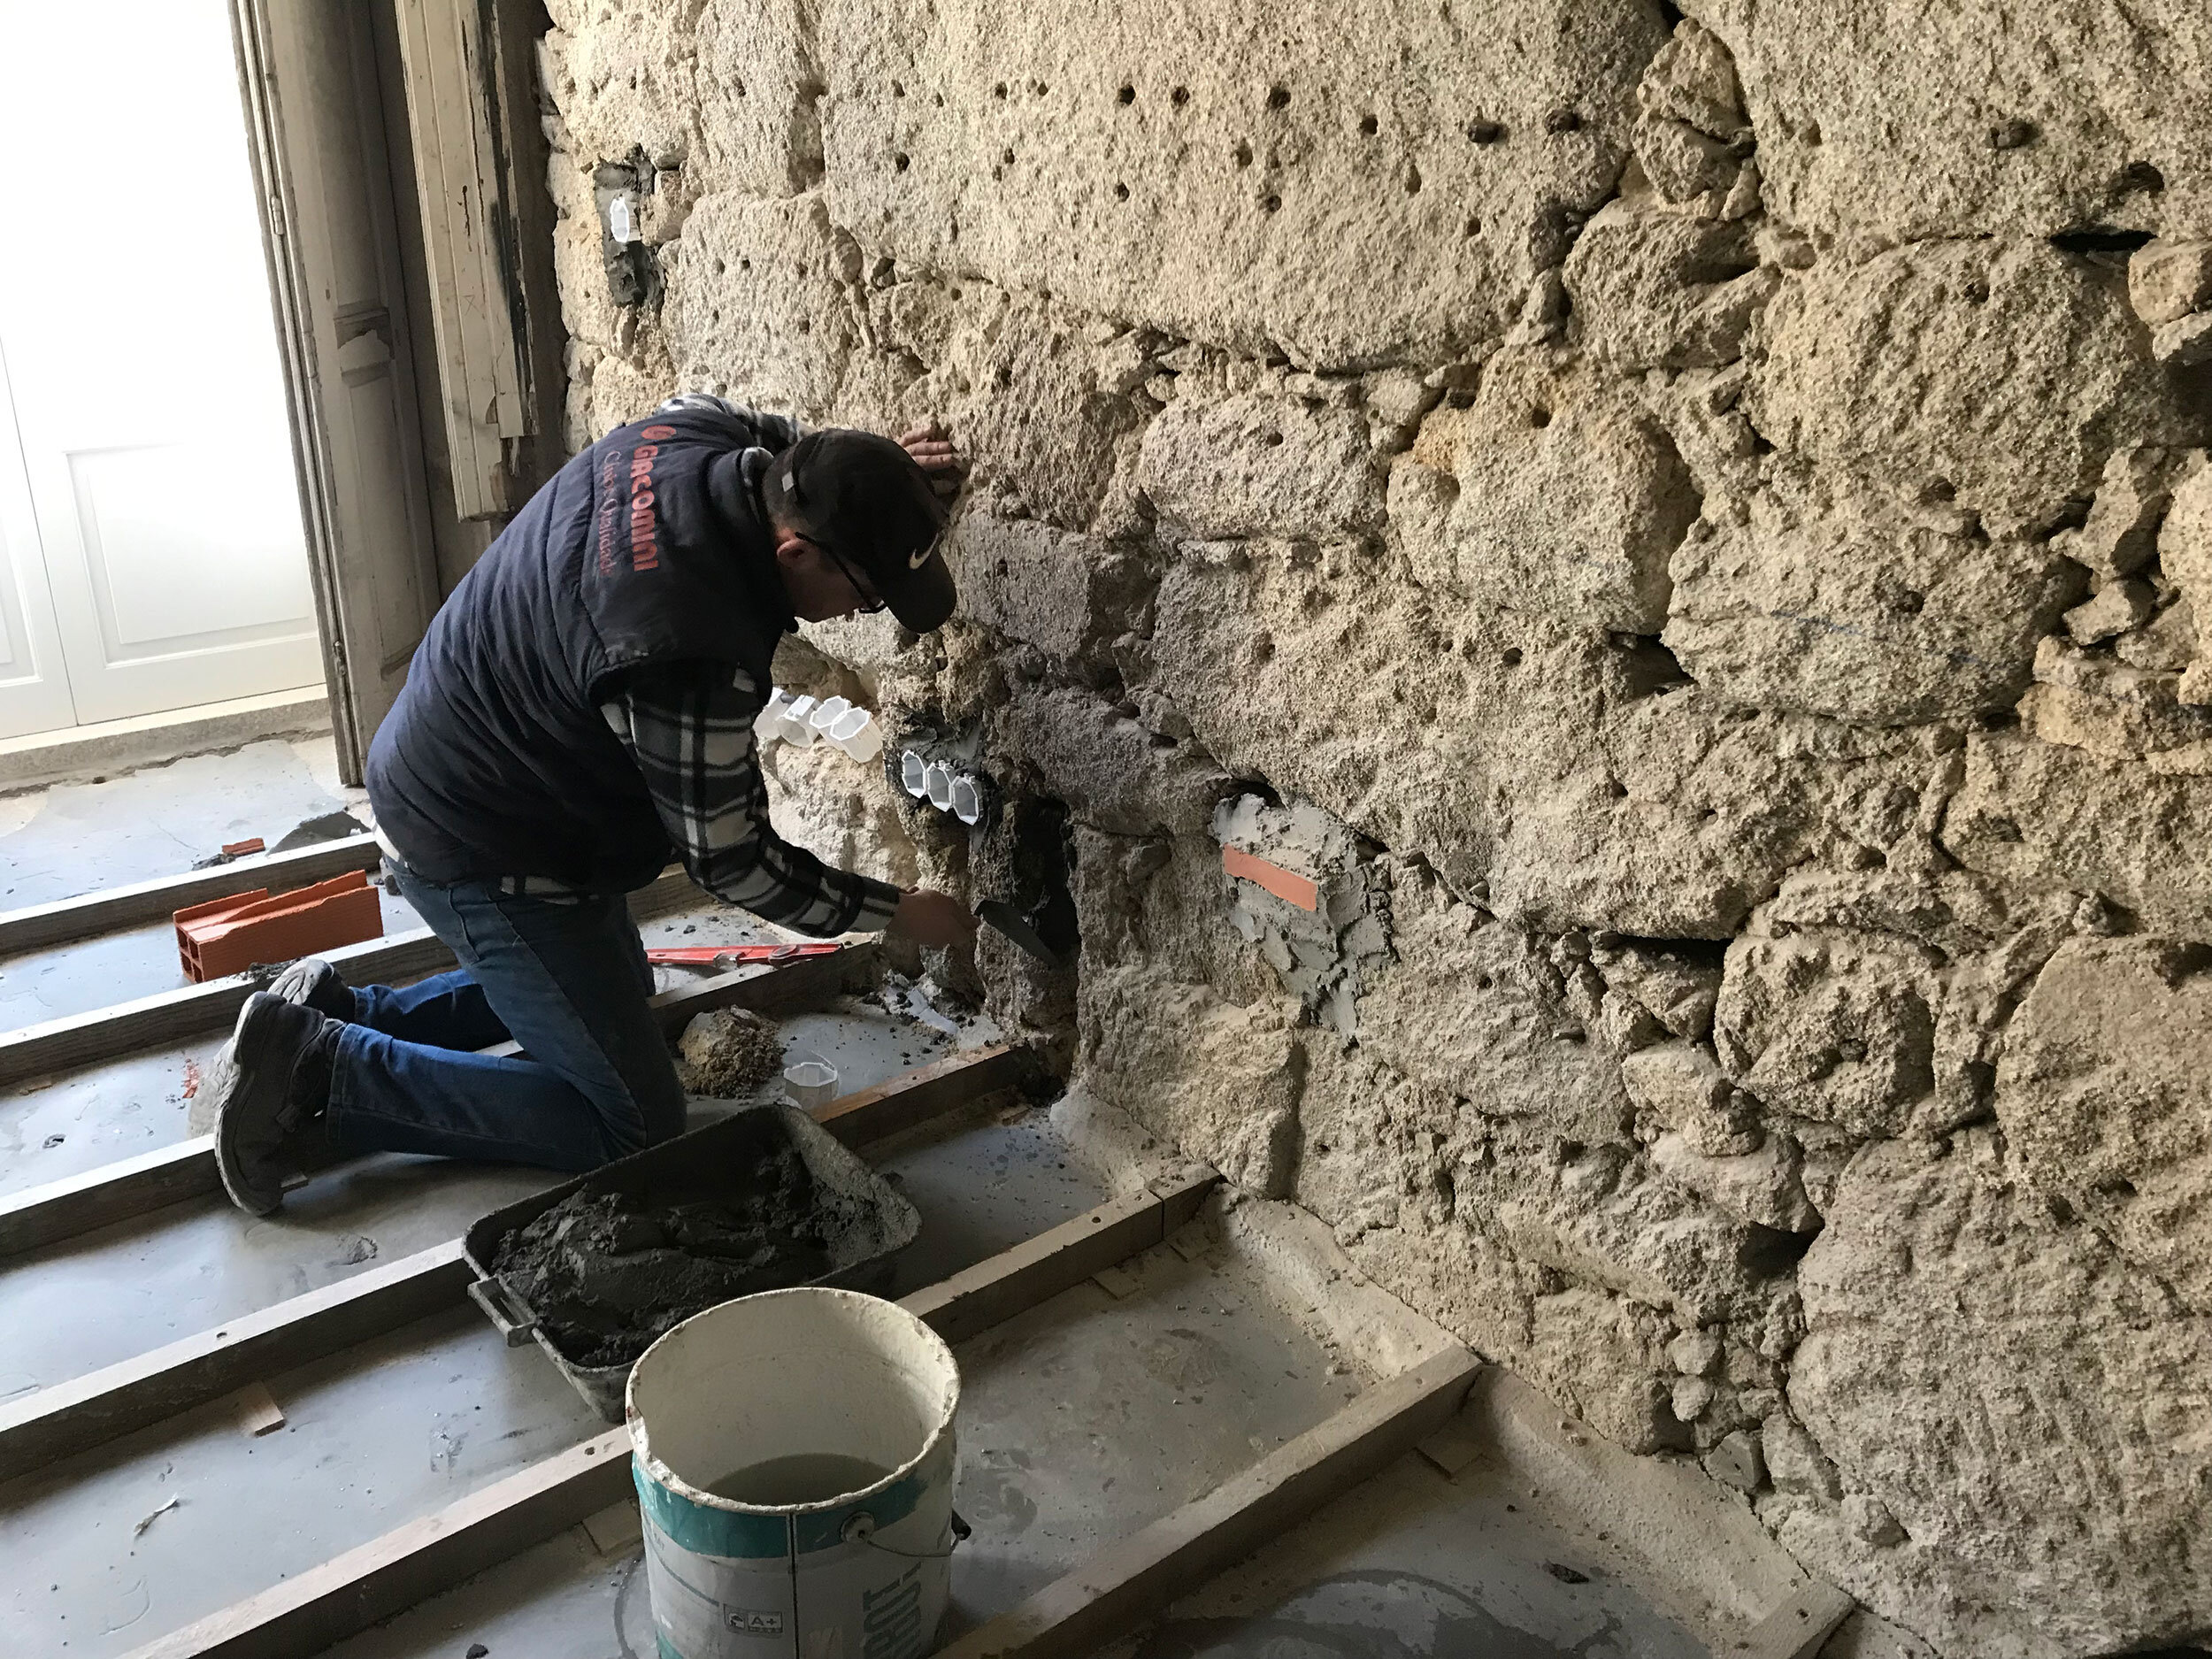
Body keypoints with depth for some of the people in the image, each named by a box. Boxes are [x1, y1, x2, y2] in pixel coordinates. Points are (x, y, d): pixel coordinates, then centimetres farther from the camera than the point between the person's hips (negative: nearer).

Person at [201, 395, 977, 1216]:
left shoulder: (693, 431, -12)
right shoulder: (692, 660, -36)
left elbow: (776, 438, 15)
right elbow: (730, 861, -21)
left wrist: (886, 469, 0)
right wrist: (896, 912, -9)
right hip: (483, 859, -10)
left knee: (619, 991, 29)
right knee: (637, 1121, -1)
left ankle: (337, 1012, 24)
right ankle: (319, 1072, 0)